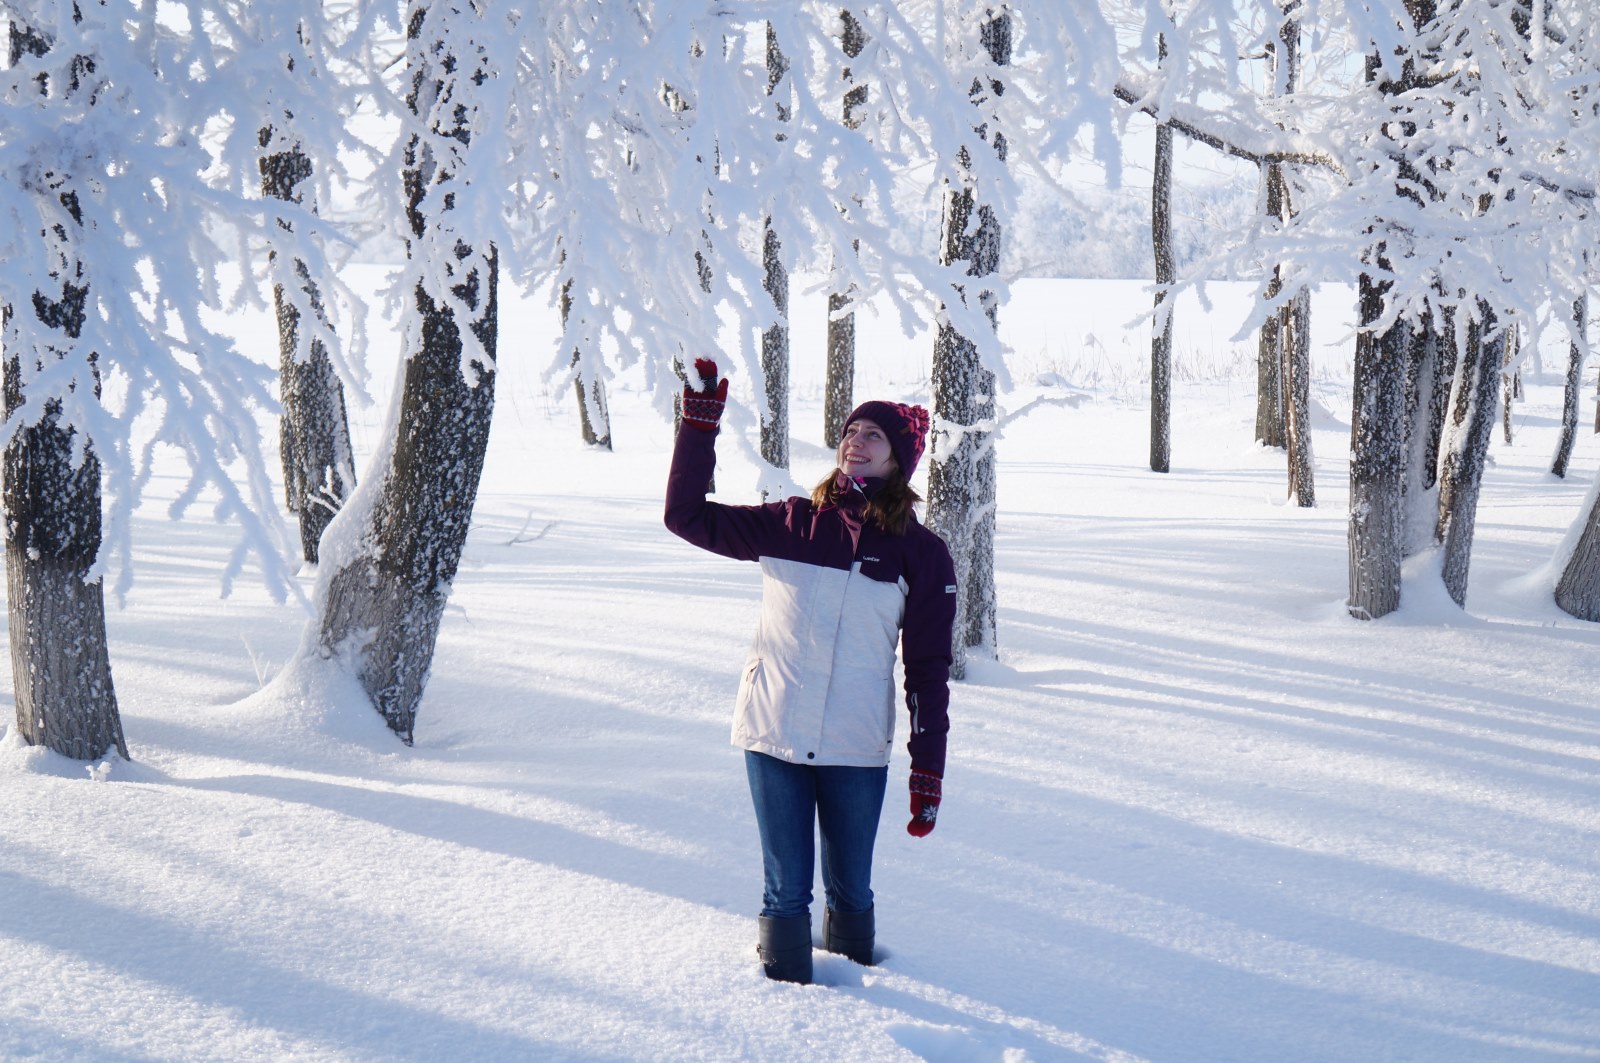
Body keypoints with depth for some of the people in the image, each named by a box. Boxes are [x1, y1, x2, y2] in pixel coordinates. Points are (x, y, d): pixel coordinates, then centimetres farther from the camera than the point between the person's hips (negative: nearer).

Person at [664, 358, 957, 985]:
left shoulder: (921, 555, 1)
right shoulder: (790, 526, 4)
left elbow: (928, 670, 2)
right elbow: (687, 516, 6)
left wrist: (929, 772, -2)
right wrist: (700, 424, -2)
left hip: (856, 749, 0)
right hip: (772, 737, 0)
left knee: (850, 889, 12)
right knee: (786, 889, 6)